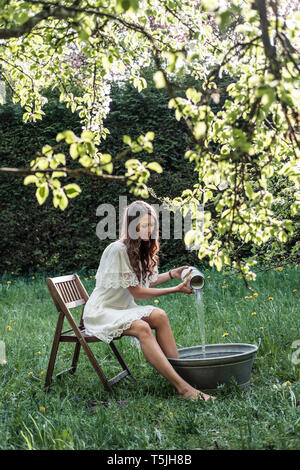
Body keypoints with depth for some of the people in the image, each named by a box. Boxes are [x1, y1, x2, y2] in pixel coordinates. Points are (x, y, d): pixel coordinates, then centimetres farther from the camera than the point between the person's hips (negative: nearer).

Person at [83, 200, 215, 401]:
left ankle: (178, 370, -23)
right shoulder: (118, 249, -21)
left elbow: (146, 282, 17)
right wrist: (176, 289, -16)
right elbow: (137, 292, -18)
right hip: (101, 313, -8)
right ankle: (182, 386, -36)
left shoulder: (141, 249, 6)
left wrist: (171, 274, 1)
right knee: (141, 327, -32)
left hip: (123, 309, 8)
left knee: (159, 315, -20)